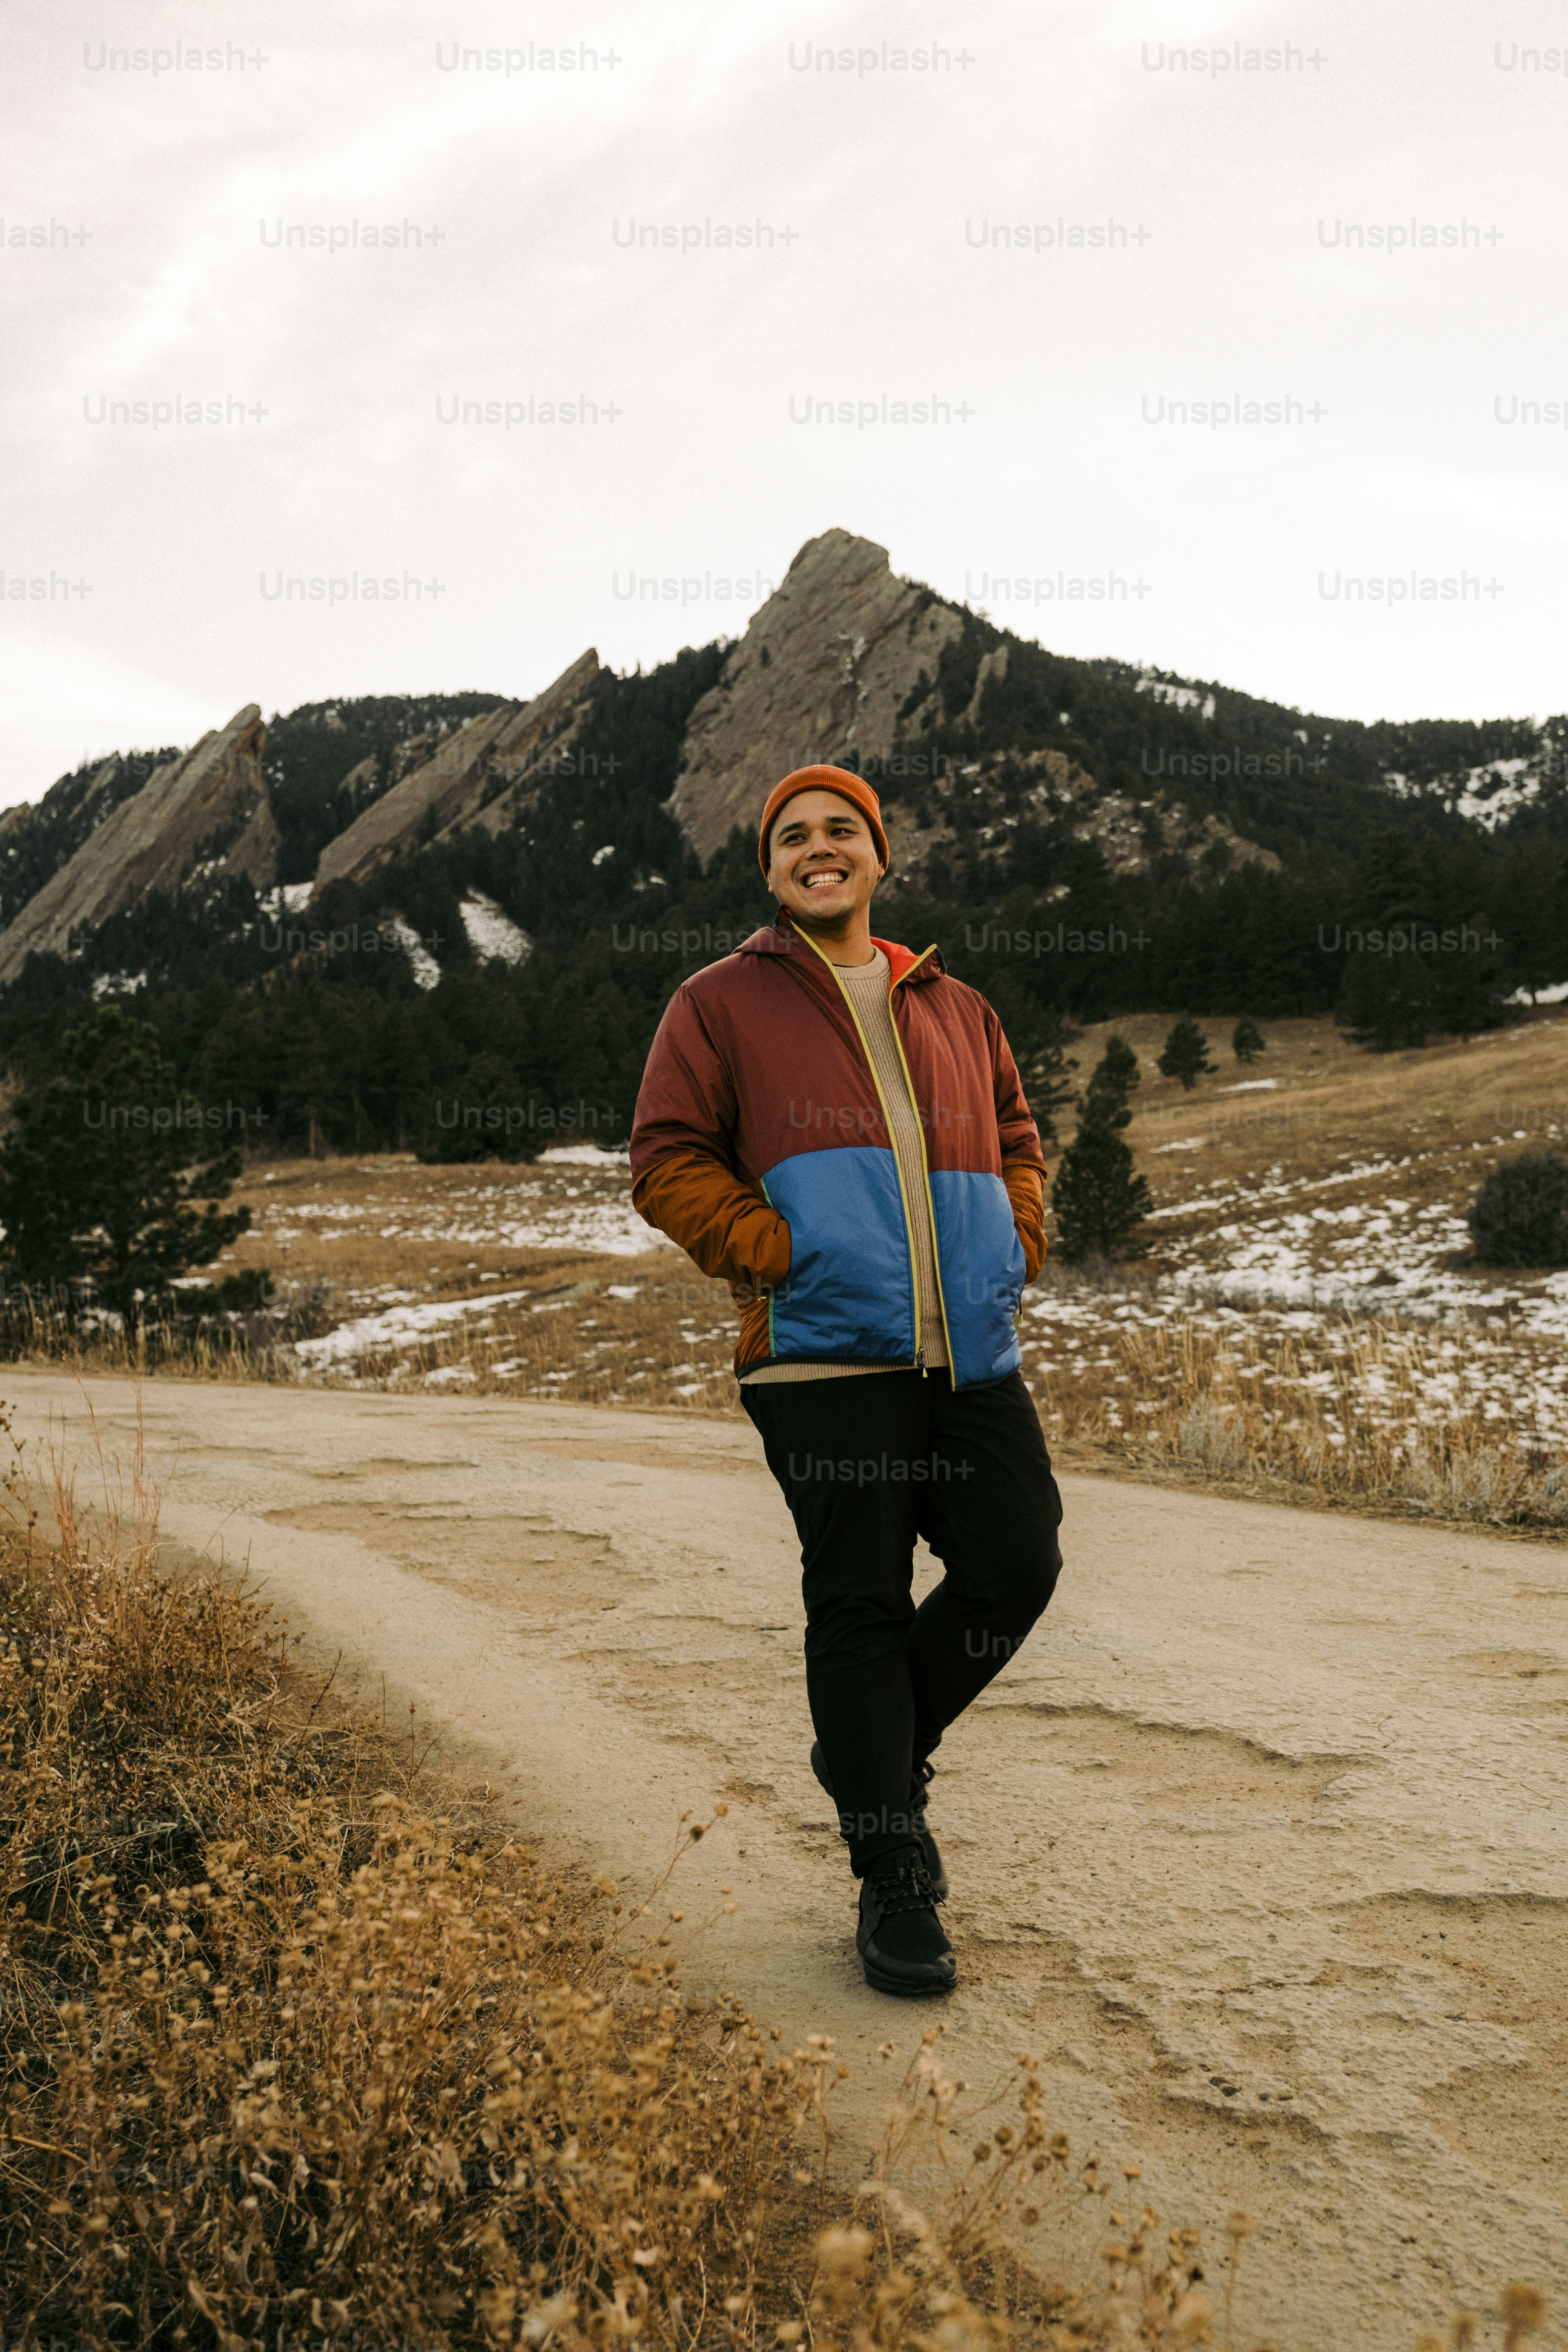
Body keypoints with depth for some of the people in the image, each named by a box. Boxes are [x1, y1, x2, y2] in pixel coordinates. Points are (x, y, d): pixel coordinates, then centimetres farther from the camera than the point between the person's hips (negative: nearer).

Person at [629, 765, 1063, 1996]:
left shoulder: (956, 1008, 21)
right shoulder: (722, 1004, 7)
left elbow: (1015, 1140, 28)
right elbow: (668, 1162, 2)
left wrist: (1017, 1247, 10)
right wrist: (779, 1253, -10)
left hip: (973, 1351, 5)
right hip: (827, 1351, -4)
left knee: (1018, 1562, -2)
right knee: (861, 1605, -1)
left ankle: (885, 1751, 25)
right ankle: (893, 1882, 13)